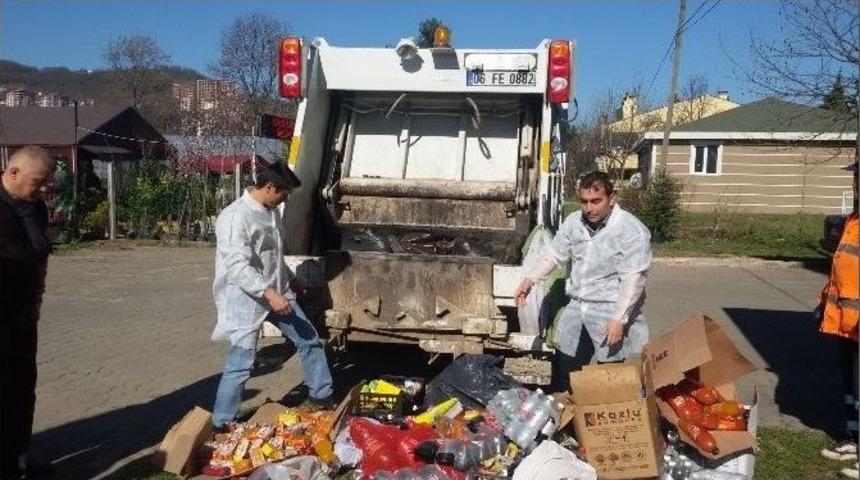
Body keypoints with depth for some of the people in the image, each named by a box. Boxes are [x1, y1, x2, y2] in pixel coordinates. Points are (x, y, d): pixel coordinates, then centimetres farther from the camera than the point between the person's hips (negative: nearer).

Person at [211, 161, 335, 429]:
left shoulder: (271, 212, 7)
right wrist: (269, 292, -37)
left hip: (279, 294, 9)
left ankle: (321, 395, 31)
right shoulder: (235, 217, -21)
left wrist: (290, 279, 29)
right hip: (247, 300, -9)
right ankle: (221, 424, 10)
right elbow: (238, 266, -29)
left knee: (310, 340, 14)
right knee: (240, 364, -5)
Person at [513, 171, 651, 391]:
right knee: (562, 363, 15)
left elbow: (633, 280, -19)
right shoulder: (573, 221, 3)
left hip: (610, 309, -6)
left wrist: (619, 319, -22)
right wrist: (529, 279, -3)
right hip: (576, 305, 6)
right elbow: (553, 253, 10)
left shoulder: (632, 231, -16)